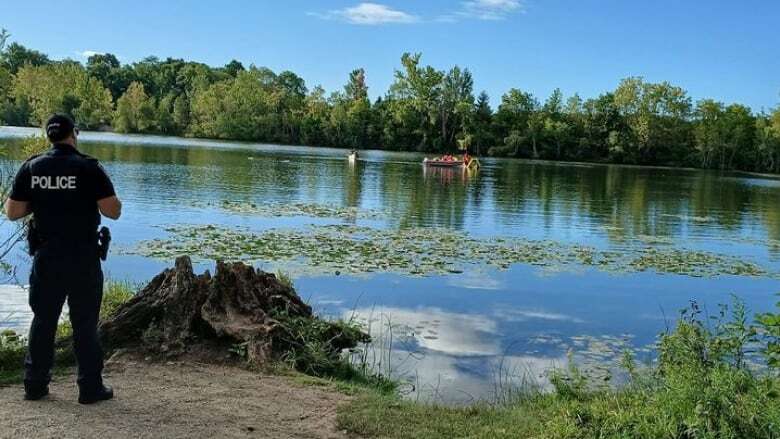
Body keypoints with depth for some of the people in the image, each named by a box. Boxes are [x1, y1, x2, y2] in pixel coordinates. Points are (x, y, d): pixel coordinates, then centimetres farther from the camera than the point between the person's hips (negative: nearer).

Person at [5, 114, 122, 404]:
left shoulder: (31, 168, 1)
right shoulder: (88, 168, -10)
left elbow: (12, 212, 3)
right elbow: (113, 211, -13)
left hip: (46, 258, 3)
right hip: (83, 260, -3)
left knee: (43, 320, 15)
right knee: (85, 323, 5)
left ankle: (35, 385, 23)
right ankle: (91, 388, 11)